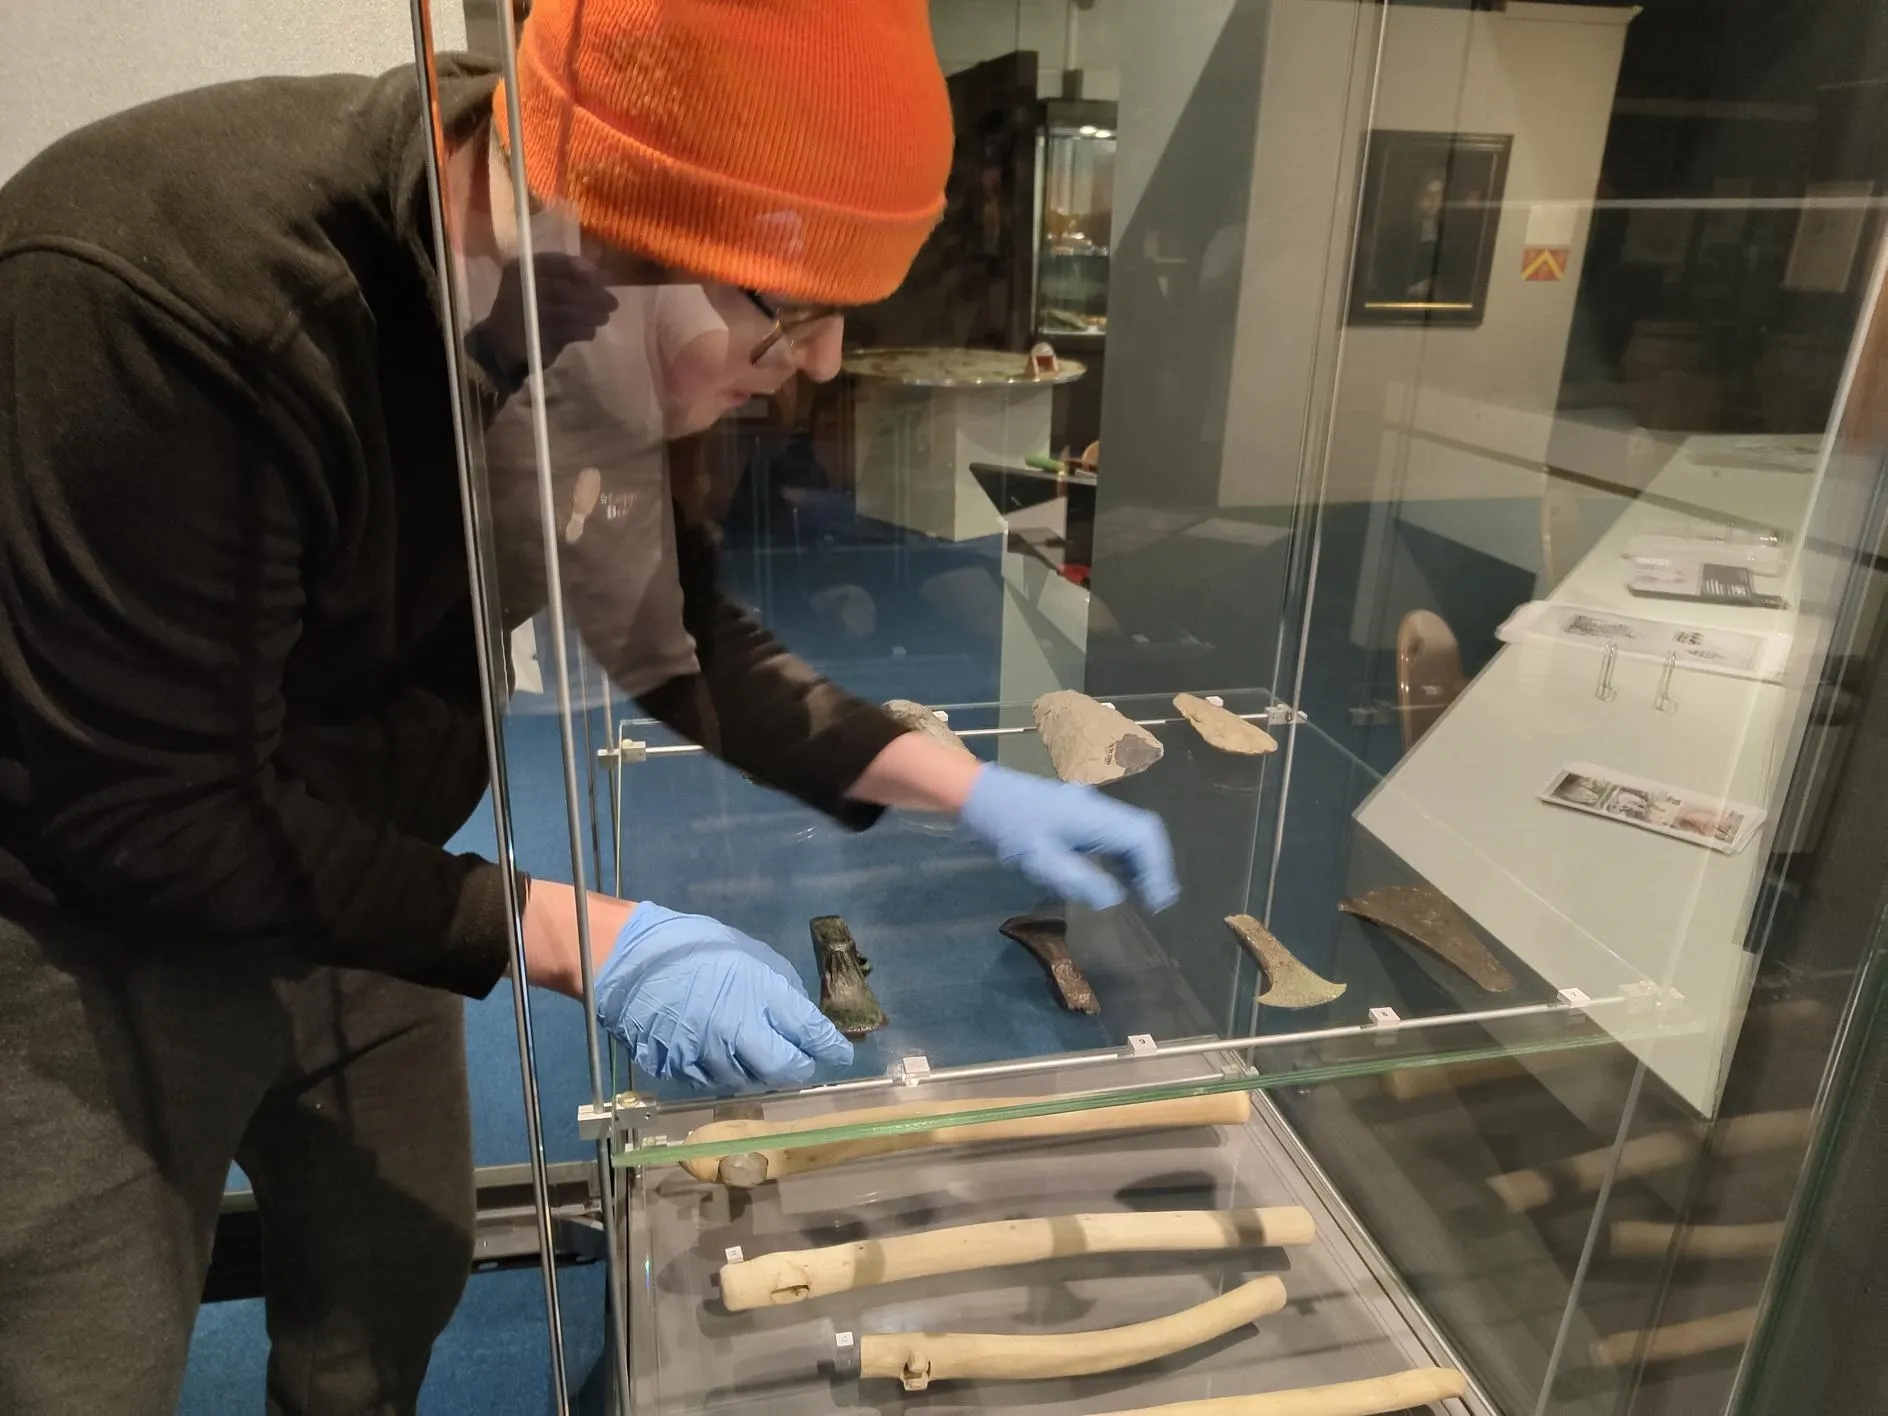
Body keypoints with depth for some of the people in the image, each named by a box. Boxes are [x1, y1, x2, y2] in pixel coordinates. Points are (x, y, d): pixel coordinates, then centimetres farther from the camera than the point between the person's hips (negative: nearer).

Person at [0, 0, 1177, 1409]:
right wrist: (583, 937, -30)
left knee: (400, 1284, 18)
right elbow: (144, 815, -28)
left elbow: (679, 630, -2)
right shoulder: (159, 299, -34)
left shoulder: (590, 323, -13)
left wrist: (970, 788, -9)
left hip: (352, 880, 6)